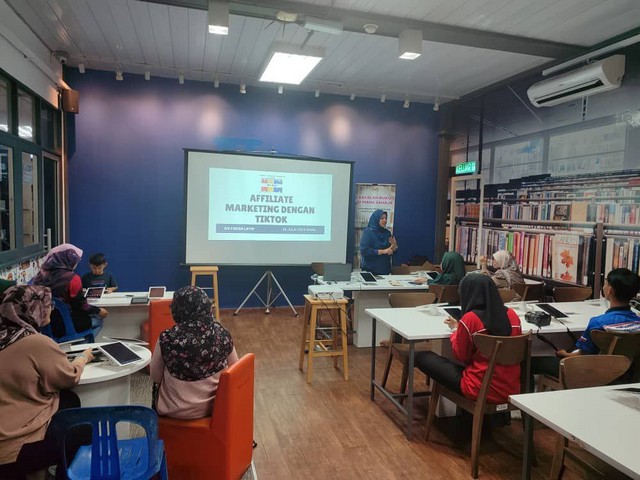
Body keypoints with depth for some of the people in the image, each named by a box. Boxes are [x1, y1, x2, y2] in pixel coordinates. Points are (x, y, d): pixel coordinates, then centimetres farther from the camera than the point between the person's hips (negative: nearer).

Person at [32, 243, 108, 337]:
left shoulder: (42, 274, -1)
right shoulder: (72, 278, -19)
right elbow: (80, 305, -12)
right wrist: (98, 311, 5)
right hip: (63, 326, -7)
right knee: (98, 319, 18)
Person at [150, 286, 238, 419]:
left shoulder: (167, 339, -21)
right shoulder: (222, 334, -13)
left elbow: (155, 378, -6)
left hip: (177, 410, -2)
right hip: (215, 405, 2)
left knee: (157, 387, 29)